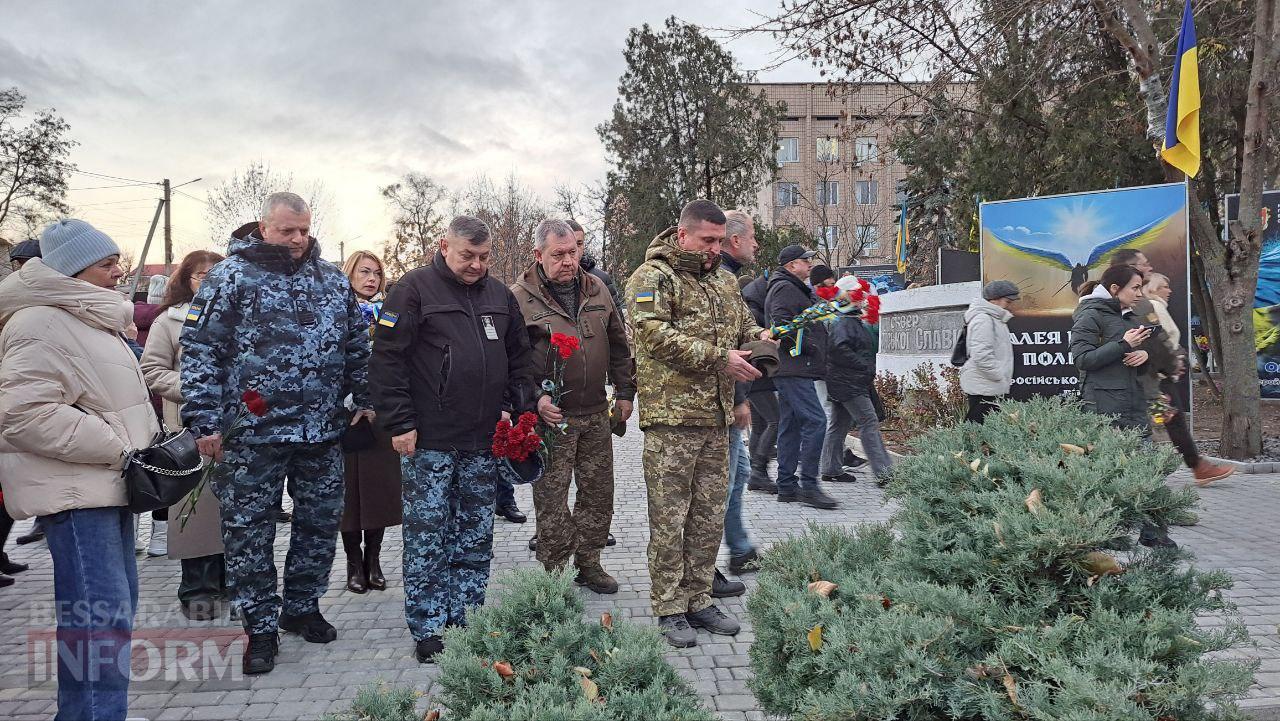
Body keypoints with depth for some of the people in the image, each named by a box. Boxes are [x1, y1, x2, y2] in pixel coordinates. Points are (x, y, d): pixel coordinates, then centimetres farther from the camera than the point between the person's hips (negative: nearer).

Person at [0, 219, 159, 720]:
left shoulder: (86, 318, 20)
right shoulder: (40, 323, -14)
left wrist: (141, 445, 17)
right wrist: (120, 448, -22)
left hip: (106, 483, 11)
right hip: (73, 490, -11)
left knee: (118, 602, 15)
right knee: (99, 613, -13)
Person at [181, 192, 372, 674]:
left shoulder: (332, 280, 10)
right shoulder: (230, 277, -5)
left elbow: (357, 344, 18)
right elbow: (200, 349, -8)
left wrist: (365, 399, 13)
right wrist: (204, 420, -12)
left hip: (322, 432, 4)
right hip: (252, 432, -4)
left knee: (321, 523, 12)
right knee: (249, 531, 4)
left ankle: (302, 607, 31)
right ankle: (261, 627, 19)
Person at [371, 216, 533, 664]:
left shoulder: (500, 295, 12)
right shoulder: (415, 289, -5)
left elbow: (519, 357, 21)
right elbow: (387, 358, -9)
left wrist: (513, 407, 7)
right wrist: (399, 423, -12)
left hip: (484, 442, 6)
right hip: (429, 442, -5)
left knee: (476, 538, 11)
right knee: (427, 538, 0)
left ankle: (467, 618, 23)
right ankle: (427, 630, 10)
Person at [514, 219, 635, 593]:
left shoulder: (597, 289, 8)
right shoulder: (520, 297, -8)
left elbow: (618, 345, 17)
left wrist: (624, 391, 14)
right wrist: (534, 399, -19)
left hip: (596, 414, 5)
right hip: (551, 416, -5)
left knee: (598, 491, 13)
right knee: (552, 498, 0)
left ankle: (589, 563, 29)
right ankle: (555, 573, 13)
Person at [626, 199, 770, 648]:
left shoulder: (724, 281, 17)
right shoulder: (653, 277, -6)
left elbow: (743, 323, 29)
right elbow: (655, 333, -20)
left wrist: (758, 336, 5)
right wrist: (719, 358, -21)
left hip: (716, 417, 7)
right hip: (671, 416, -7)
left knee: (709, 517, 12)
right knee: (669, 518, -1)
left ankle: (698, 600, 25)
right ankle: (669, 610, 10)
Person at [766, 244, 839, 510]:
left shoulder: (797, 289, 25)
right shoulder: (784, 289, -9)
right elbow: (782, 325, -21)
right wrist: (808, 346, -15)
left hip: (793, 370, 11)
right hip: (794, 369, -11)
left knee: (790, 426, 11)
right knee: (815, 421, -14)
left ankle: (787, 485, 14)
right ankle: (808, 485, -13)